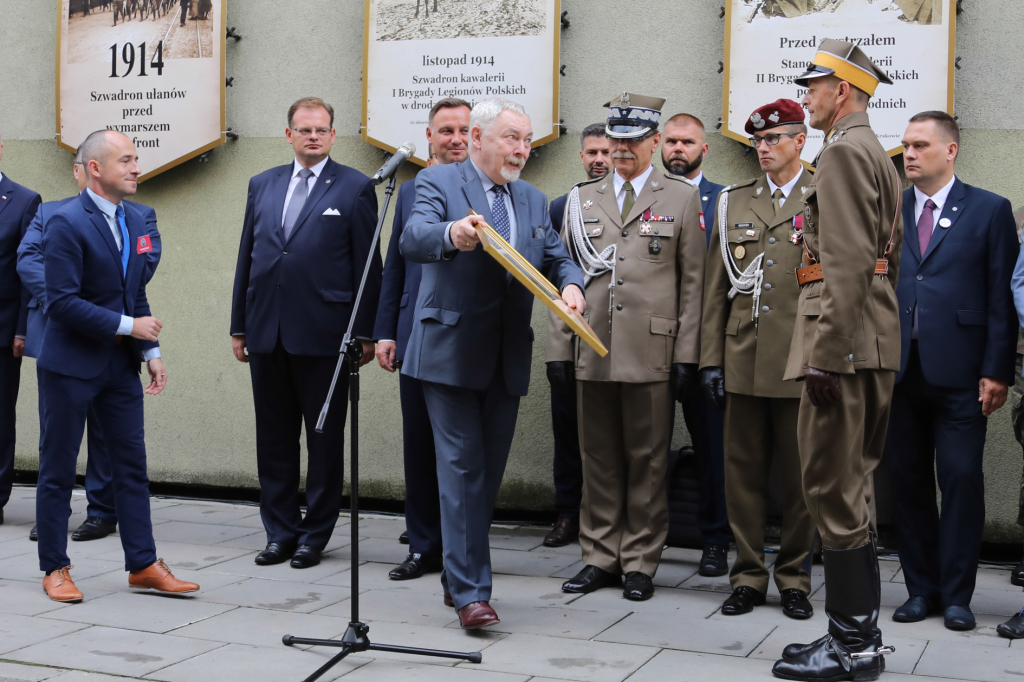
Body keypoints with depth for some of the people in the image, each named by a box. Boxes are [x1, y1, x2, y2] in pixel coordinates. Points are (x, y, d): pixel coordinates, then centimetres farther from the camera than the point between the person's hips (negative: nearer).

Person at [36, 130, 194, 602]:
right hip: (71, 366, -7)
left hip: (120, 367, 7)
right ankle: (55, 568, 16)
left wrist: (151, 351, 8)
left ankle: (143, 565, 14)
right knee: (58, 470, 5)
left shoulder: (134, 221, 10)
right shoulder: (67, 223, -14)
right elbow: (61, 302, -20)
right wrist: (127, 326, -18)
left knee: (133, 466, 7)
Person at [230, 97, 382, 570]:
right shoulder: (263, 185, 13)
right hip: (267, 333, 4)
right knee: (274, 438, 10)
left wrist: (365, 332, -6)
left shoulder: (355, 188, 0)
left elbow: (367, 265, -2)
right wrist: (239, 325, 11)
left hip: (323, 335, -4)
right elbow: (246, 258, 14)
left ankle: (315, 535, 15)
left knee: (325, 440, 4)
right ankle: (281, 532, 21)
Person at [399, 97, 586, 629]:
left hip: (507, 359, 6)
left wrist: (571, 285, -11)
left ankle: (457, 575, 26)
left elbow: (556, 257, 14)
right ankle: (470, 591, -4)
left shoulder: (533, 200, 17)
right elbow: (412, 240, -20)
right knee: (463, 469, -8)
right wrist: (451, 234, -43)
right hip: (451, 352, -6)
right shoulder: (438, 181, -3)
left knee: (490, 470, 11)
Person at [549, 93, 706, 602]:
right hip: (592, 353, 3)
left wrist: (686, 354, -4)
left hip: (651, 354, -3)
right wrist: (559, 349, 6)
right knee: (598, 459, 8)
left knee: (647, 462, 3)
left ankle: (640, 563, 13)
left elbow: (693, 282, 2)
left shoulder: (682, 198, 6)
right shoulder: (582, 199, 14)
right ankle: (600, 557, 19)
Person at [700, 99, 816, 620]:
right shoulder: (732, 202, 13)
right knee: (744, 473, 6)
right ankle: (748, 575, 17)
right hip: (744, 361, 3)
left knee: (801, 476, 4)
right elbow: (716, 289, 12)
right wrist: (710, 359, 6)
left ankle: (795, 577, 17)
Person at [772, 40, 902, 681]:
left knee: (834, 492, -6)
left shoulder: (844, 151, -10)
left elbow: (847, 263, -20)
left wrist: (827, 353, -22)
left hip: (843, 345, -10)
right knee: (852, 491, 14)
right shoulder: (880, 156, 22)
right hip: (875, 347, 11)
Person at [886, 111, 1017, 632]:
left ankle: (956, 594, 10)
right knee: (907, 481, 7)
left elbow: (1003, 296, -1)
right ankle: (921, 588, 19)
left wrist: (997, 370, -8)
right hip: (897, 370, 3)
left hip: (958, 374, -3)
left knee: (962, 480, -1)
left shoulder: (990, 211, 3)